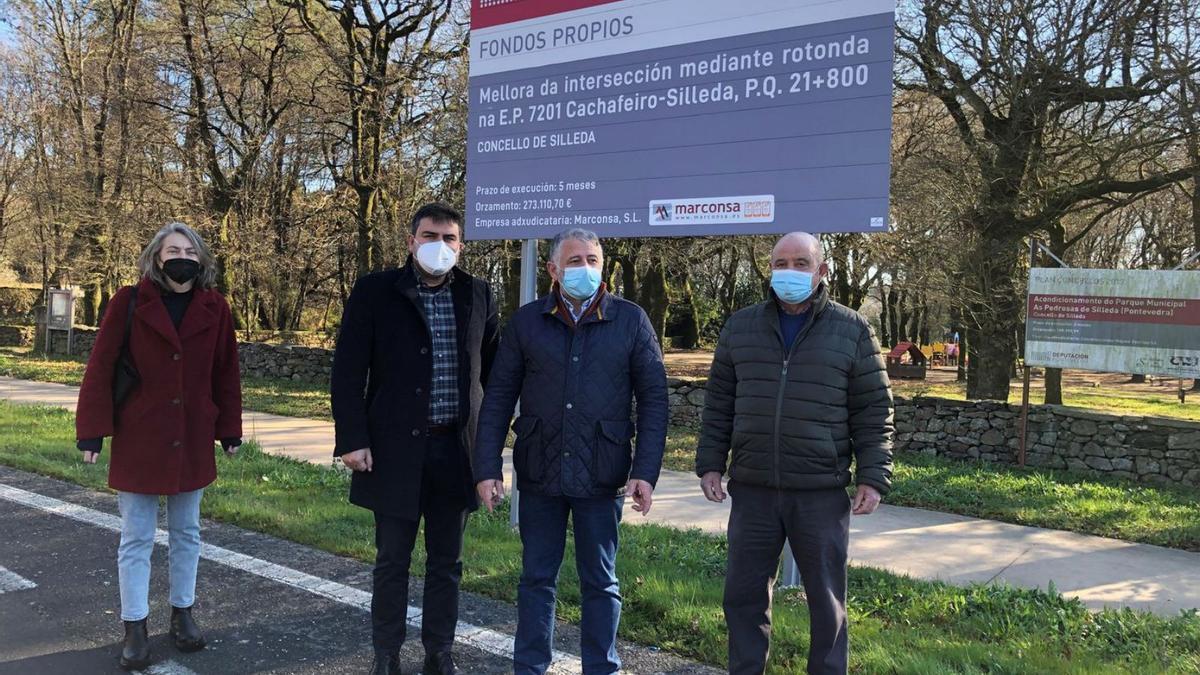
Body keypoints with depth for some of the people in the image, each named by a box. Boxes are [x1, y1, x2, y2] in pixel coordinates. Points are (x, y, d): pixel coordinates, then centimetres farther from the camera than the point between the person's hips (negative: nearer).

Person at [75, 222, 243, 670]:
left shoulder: (214, 308, 0)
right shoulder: (130, 303, -7)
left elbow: (225, 372, 4)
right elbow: (101, 368, -7)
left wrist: (229, 429, 5)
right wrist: (91, 430, -10)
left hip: (193, 440, 2)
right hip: (137, 439, -2)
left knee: (186, 532, 14)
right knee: (136, 538, 6)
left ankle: (182, 613, 29)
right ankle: (135, 629, 17)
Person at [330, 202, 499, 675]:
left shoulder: (478, 295, 5)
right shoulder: (374, 292, -3)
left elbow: (493, 370, 11)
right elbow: (347, 372, -4)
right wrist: (351, 438, -11)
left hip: (457, 449, 2)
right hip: (395, 448, -2)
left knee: (446, 560, 12)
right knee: (392, 560, 8)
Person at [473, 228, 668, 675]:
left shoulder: (630, 320, -1)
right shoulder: (526, 321, 2)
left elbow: (653, 397, -1)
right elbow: (498, 398, 3)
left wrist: (646, 471, -8)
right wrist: (488, 467, -3)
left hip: (601, 474, -1)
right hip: (539, 472, 1)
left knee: (600, 582, 11)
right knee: (536, 578, 12)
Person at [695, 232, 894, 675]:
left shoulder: (852, 331, 1)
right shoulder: (740, 327, 7)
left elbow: (873, 412, 0)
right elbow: (718, 403, 9)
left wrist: (873, 477, -6)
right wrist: (710, 463, 4)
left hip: (822, 493, -2)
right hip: (752, 489, 2)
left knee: (826, 600, 11)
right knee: (744, 595, 11)